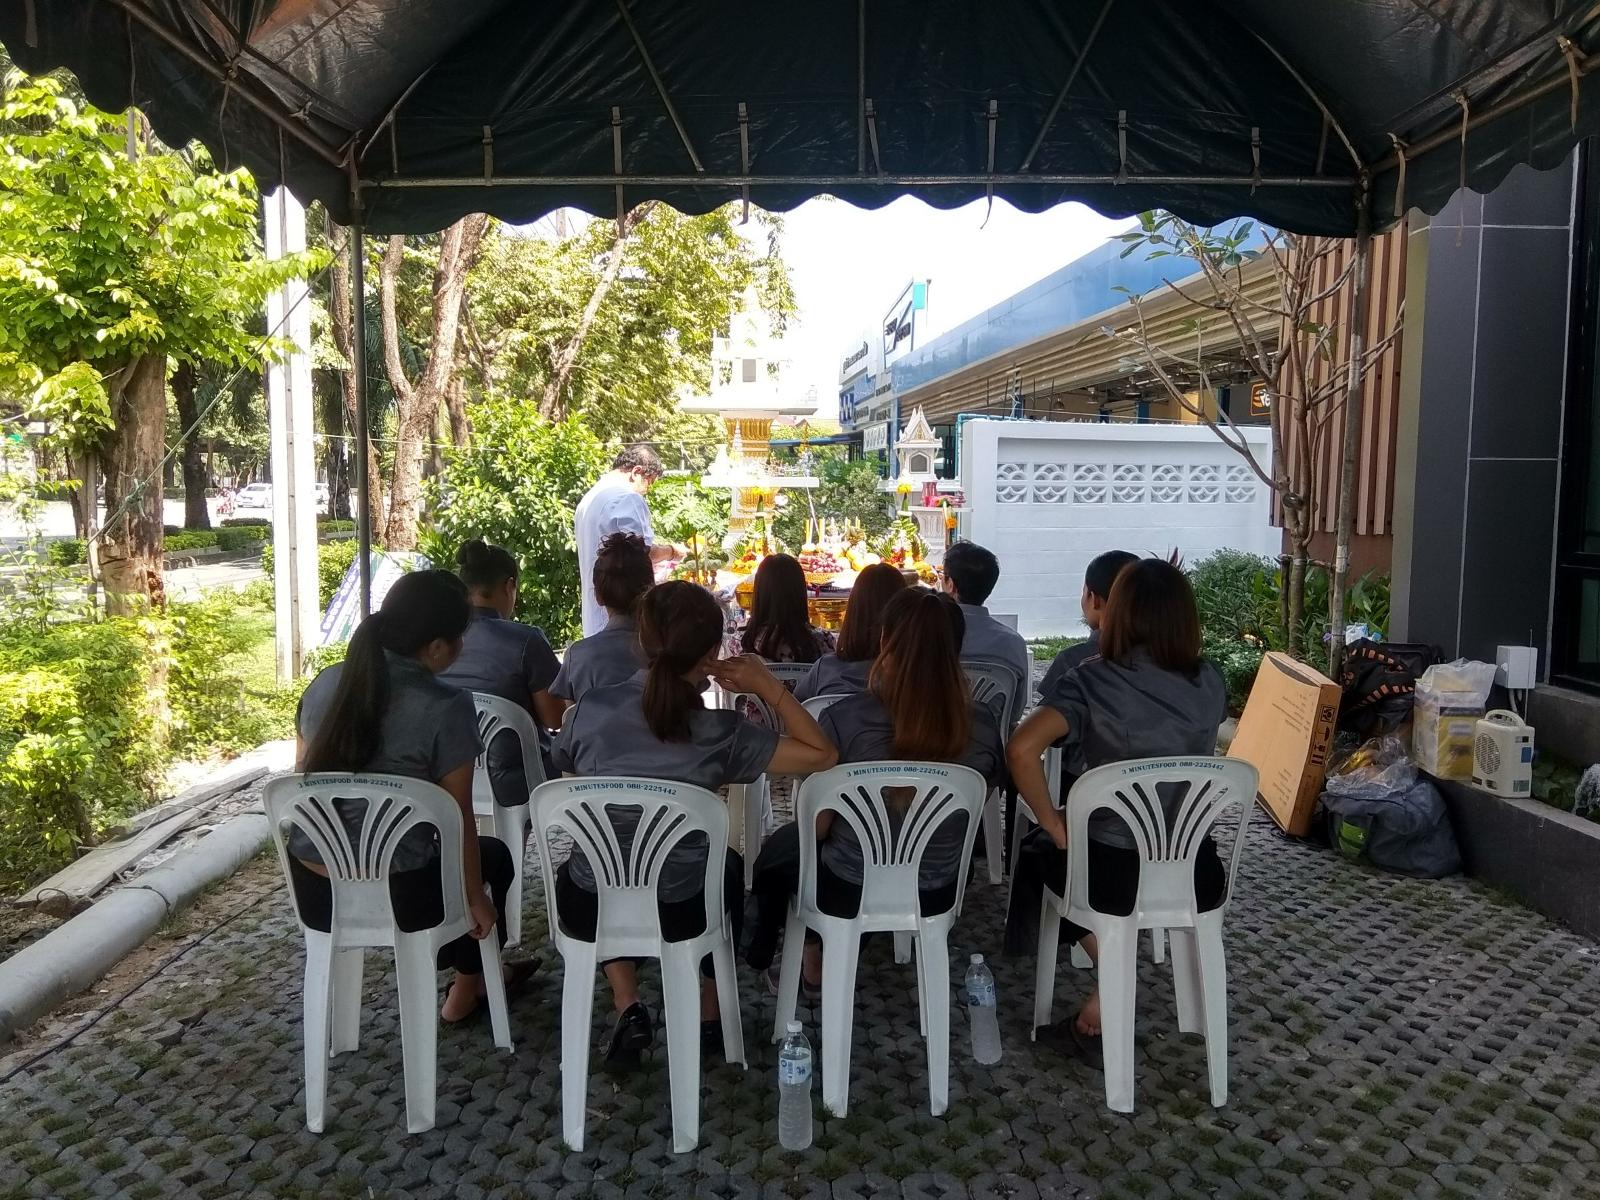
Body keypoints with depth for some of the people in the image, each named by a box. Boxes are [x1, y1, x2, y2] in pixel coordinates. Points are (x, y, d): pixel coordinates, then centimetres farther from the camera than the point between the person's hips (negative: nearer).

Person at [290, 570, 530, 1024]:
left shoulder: (326, 683, -1)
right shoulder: (446, 708, -20)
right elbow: (458, 820, -13)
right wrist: (477, 899, 2)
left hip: (312, 889, 6)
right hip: (396, 899, -6)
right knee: (494, 856, 24)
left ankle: (471, 972, 48)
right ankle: (466, 993, 39)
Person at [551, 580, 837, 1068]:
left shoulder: (590, 709, -13)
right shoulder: (720, 732, -19)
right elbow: (822, 756, -11)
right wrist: (768, 686, -9)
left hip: (588, 908, 1)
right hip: (679, 913, -1)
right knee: (729, 866, 34)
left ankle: (626, 1006, 22)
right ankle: (708, 1012, 37)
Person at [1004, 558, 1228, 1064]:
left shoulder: (1092, 681, -14)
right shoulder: (1210, 684, -1)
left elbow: (1021, 749, -26)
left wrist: (1053, 825, -14)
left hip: (1114, 874, -3)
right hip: (1198, 875, 3)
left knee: (1038, 852, 28)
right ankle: (1100, 1011, 25)